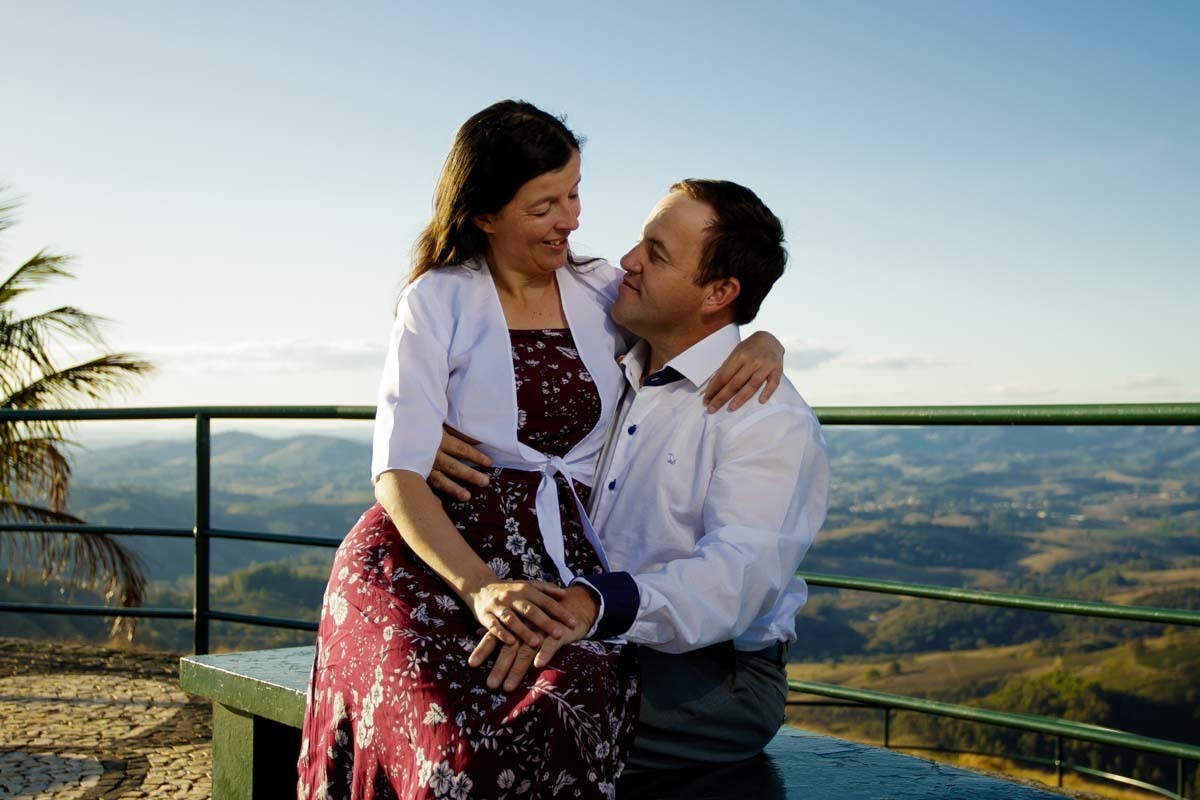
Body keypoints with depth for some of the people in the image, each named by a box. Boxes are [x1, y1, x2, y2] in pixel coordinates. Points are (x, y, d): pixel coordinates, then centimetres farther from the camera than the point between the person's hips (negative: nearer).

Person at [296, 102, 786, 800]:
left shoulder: (602, 291, 14)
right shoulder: (440, 300, 3)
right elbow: (398, 474, -5)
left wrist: (763, 344, 1)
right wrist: (480, 586, -22)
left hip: (558, 565, 3)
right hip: (427, 561, -3)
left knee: (578, 716, -32)